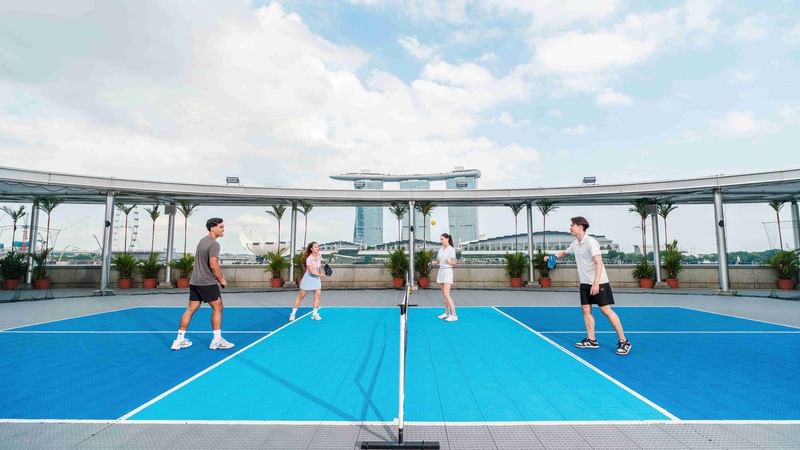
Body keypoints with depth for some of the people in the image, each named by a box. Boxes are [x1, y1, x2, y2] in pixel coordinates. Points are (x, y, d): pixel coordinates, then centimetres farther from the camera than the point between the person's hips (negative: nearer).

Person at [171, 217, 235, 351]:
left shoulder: (202, 241, 14)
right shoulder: (214, 244, -16)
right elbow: (214, 265, -22)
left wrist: (219, 275, 18)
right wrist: (221, 280, -9)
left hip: (195, 281, 9)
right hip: (207, 283, -9)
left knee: (191, 309, 12)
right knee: (217, 308, 1)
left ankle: (179, 340, 17)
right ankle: (217, 340, 5)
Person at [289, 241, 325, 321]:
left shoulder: (319, 256, -5)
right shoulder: (309, 259, -25)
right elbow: (311, 272, -26)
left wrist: (321, 273, 4)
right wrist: (320, 275, -26)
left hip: (317, 278, 5)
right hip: (308, 278, -5)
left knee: (318, 294, -6)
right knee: (301, 295, 4)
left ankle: (315, 313, 5)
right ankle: (293, 313, 18)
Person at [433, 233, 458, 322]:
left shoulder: (451, 249, -9)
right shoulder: (440, 249, 10)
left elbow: (454, 263, -9)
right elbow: (438, 261, 15)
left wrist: (449, 262, -30)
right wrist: (431, 262, -5)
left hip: (448, 271, -7)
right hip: (441, 271, 7)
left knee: (446, 294, -13)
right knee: (443, 294, 9)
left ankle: (454, 315, -10)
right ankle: (447, 313, 18)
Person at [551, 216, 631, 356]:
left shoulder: (590, 241, -16)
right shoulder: (575, 244, 8)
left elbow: (599, 263, -22)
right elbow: (564, 252, 30)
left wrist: (596, 283, -28)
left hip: (599, 282, -8)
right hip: (585, 283, 8)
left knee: (606, 310, -7)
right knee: (586, 310, 6)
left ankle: (623, 342, 2)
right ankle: (591, 340, 14)